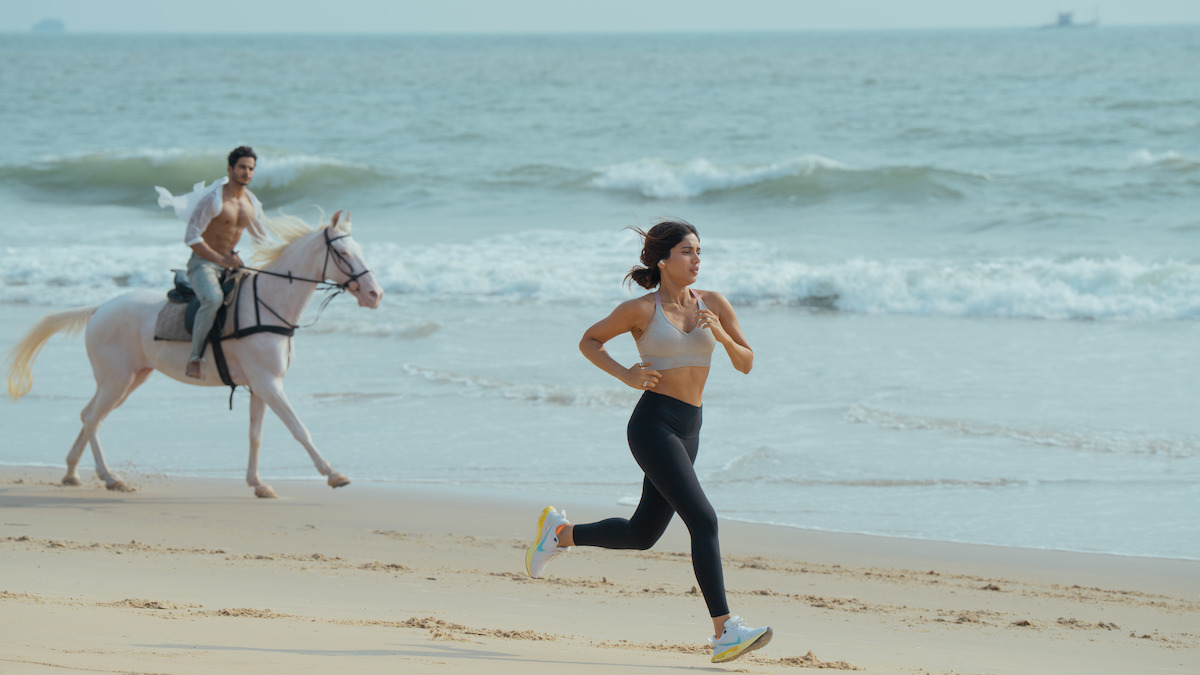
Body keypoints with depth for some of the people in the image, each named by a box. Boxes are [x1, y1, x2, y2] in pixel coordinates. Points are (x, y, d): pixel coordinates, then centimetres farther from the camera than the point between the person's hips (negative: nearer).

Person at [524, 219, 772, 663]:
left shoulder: (714, 304, 8)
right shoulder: (641, 310, -4)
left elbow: (746, 364, 8)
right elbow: (588, 342, 9)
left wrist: (722, 335, -12)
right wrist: (626, 375, -6)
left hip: (688, 431, 7)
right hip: (653, 423, -7)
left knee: (641, 535, 16)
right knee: (703, 521, -18)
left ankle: (561, 532, 40)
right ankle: (724, 632, -20)